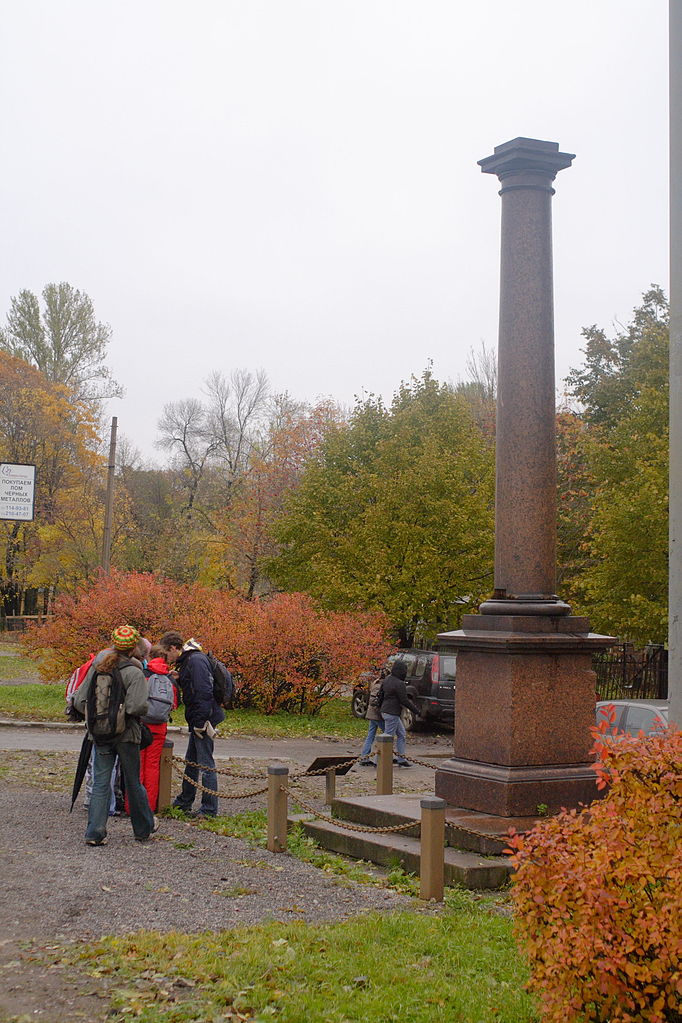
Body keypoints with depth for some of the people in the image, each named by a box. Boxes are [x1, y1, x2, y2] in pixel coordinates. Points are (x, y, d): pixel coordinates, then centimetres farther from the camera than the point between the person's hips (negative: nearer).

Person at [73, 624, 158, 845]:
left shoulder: (96, 668, 2)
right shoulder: (134, 673, -14)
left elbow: (79, 701, 3)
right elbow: (137, 706, -24)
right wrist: (144, 711, -3)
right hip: (127, 735, -3)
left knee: (100, 783, 6)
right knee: (133, 783, 11)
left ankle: (94, 833, -1)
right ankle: (144, 828, 26)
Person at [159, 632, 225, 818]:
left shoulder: (196, 660, -16)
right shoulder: (186, 661, 16)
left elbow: (203, 692, -22)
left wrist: (200, 722, -23)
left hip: (204, 718, -11)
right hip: (197, 720, 11)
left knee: (205, 763, -5)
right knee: (191, 762, 19)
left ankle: (209, 809, 1)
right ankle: (184, 802, 31)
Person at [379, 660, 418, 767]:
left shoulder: (387, 678, 7)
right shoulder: (399, 684, -20)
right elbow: (404, 700, -17)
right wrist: (415, 709, -2)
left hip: (385, 711, 10)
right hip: (392, 713, -10)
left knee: (401, 733, 18)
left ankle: (401, 758, 20)